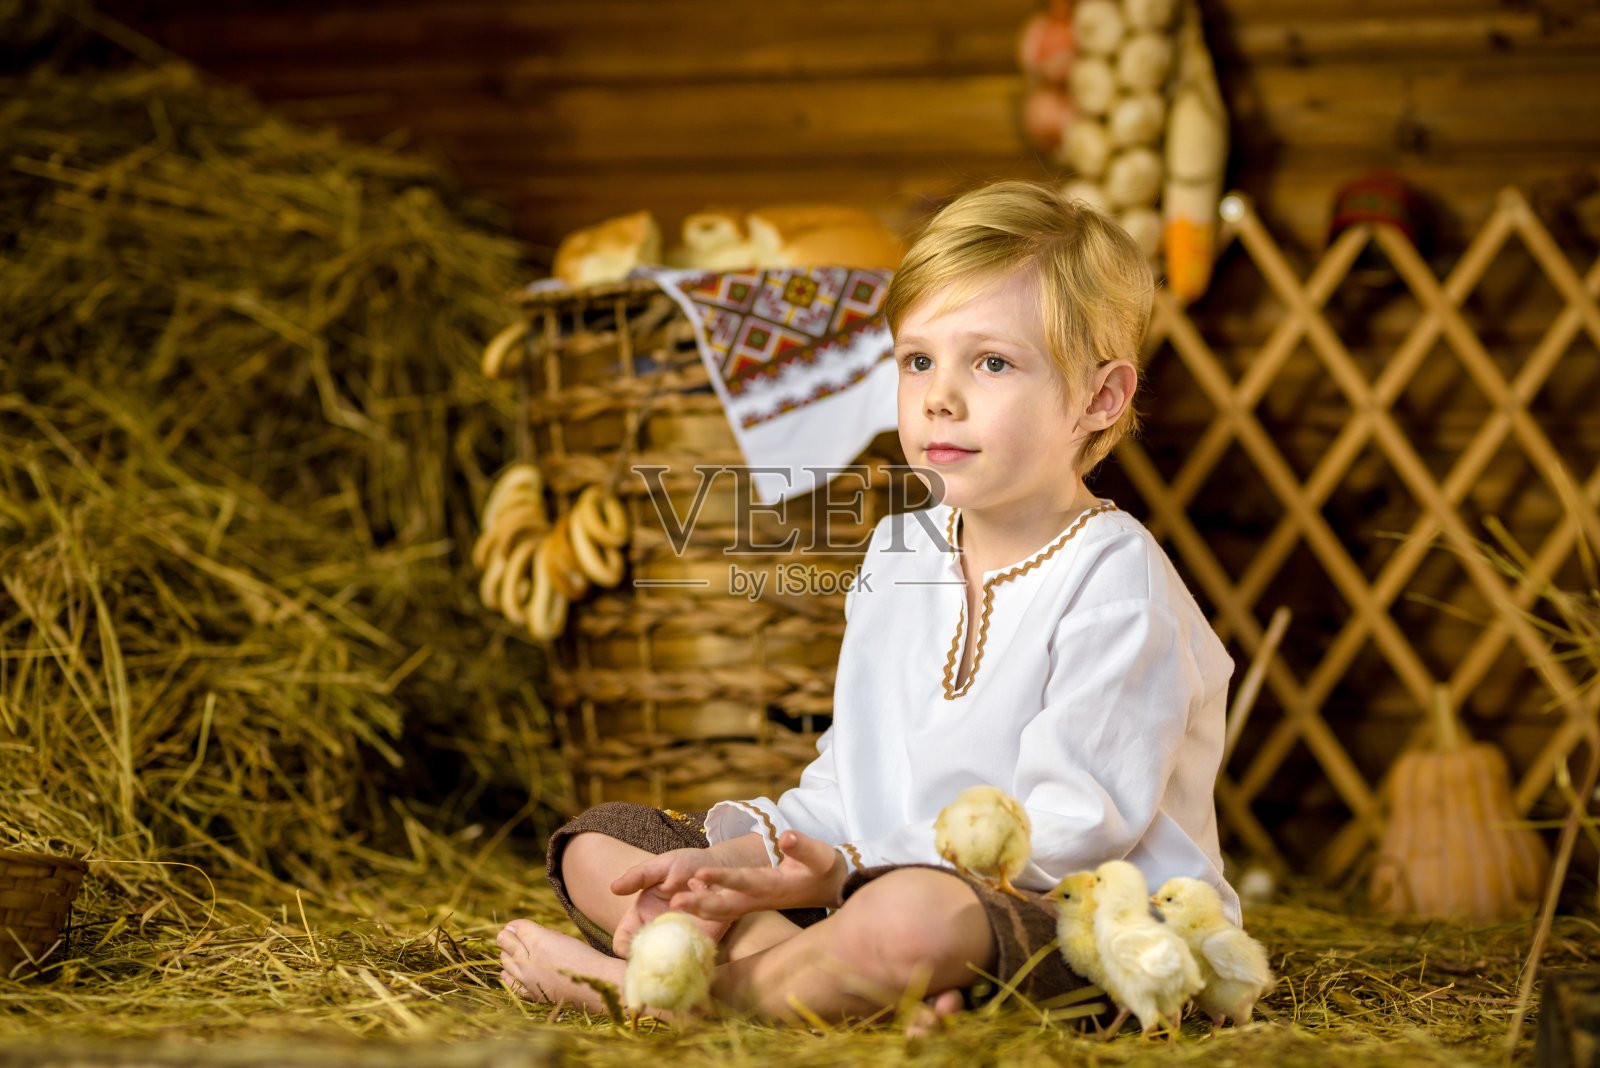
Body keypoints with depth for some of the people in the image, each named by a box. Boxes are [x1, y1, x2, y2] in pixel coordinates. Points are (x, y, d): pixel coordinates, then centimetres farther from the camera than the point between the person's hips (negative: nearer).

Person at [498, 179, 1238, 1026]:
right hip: (874, 879, 8)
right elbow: (847, 781, 15)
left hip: (1071, 929, -8)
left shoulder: (1114, 582, -12)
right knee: (596, 843, 5)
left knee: (911, 916, -44)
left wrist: (848, 869, -25)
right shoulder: (898, 553, 13)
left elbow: (1071, 829, -19)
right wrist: (735, 859, -6)